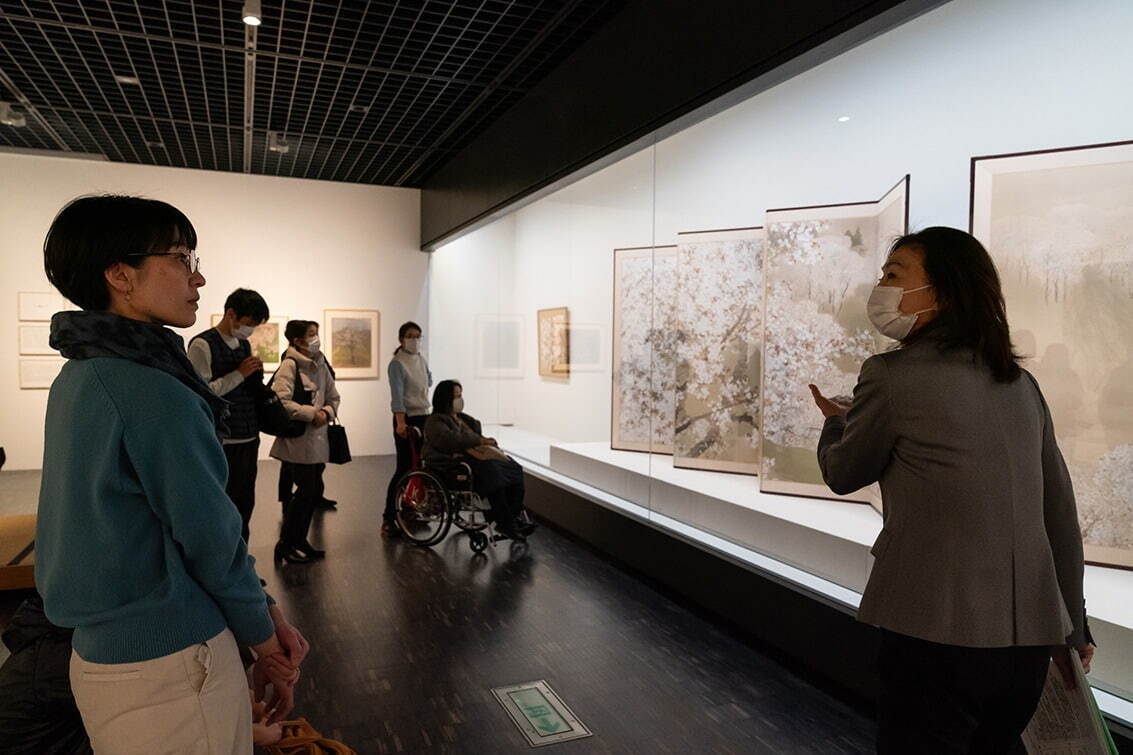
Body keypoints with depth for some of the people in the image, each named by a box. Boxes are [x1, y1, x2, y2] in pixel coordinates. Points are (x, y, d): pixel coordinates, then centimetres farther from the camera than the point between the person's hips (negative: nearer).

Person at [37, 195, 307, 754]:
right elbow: (212, 538, -19)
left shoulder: (78, 379, 6)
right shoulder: (154, 392, -23)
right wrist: (265, 641, -1)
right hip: (171, 666, -8)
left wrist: (269, 615, 4)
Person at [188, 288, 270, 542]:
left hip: (249, 438, 7)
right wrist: (239, 374, -14)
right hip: (222, 442, -7)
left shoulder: (244, 344, 14)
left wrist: (256, 376, 2)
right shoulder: (202, 345, -8)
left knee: (245, 505, 13)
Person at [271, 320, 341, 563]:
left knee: (315, 491, 11)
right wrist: (312, 413, -17)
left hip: (318, 439, 7)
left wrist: (327, 412, -5)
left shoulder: (320, 365, 11)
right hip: (297, 440, -7)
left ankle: (299, 541, 27)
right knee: (307, 490, -5)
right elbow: (280, 401, -22)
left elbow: (334, 397, 16)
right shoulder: (290, 365, -11)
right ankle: (285, 545, 11)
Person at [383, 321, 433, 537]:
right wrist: (401, 422, -29)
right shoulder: (397, 364, -9)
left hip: (424, 417, 7)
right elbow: (397, 395, -20)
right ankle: (389, 518, -2)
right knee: (404, 468, -8)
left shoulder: (422, 361, 12)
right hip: (406, 419, -7)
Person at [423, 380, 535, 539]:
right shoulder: (435, 421, 1)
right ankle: (504, 523, -33)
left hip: (473, 456, 8)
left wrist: (488, 441, 4)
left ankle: (516, 515, -25)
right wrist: (480, 440, -17)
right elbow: (448, 439, -18)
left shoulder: (463, 418, 27)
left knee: (513, 468, -20)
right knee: (491, 470, -36)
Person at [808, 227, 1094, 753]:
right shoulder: (1021, 384, 7)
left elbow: (843, 475, 1)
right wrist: (1072, 626, 20)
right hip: (1030, 639, 7)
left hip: (939, 634, -6)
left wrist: (835, 422, 22)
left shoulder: (891, 375, -13)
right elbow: (1060, 513, 11)